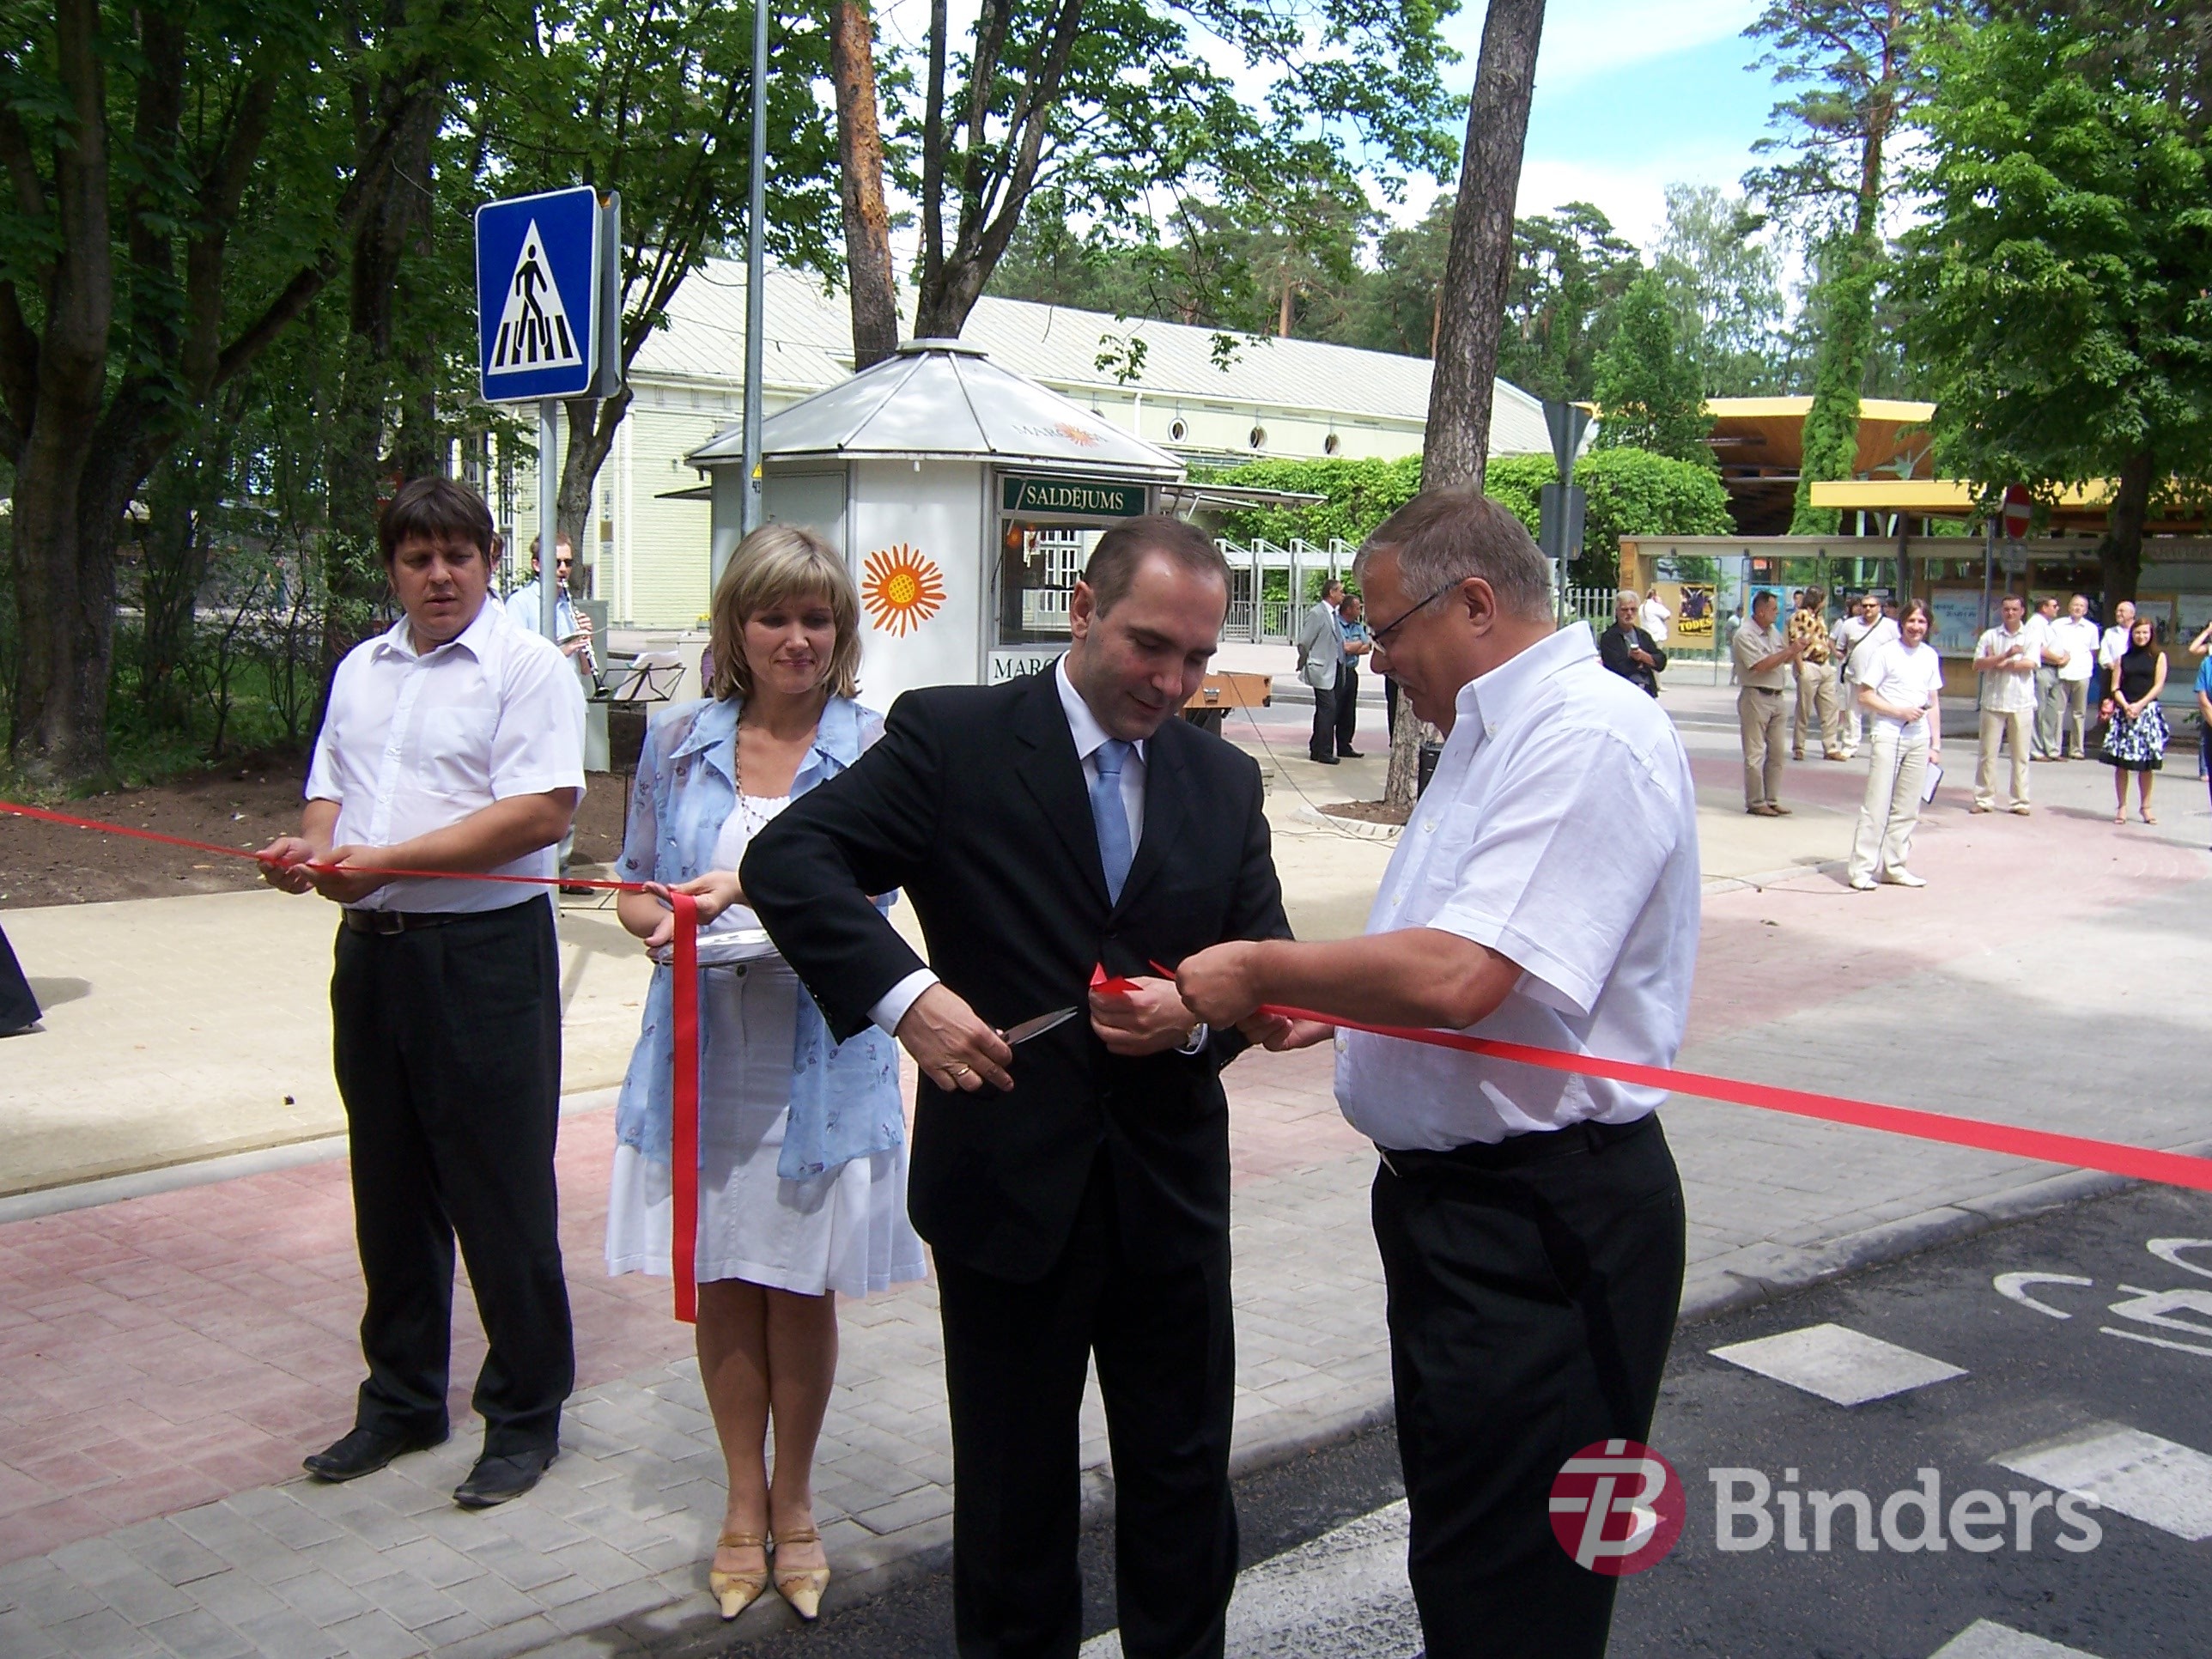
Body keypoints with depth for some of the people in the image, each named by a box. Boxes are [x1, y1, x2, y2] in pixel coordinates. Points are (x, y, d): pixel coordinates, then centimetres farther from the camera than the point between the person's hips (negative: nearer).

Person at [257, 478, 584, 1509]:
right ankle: (401, 1401, 31)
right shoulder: (361, 670, 15)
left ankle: (526, 1416, 15)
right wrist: (309, 848, -5)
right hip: (371, 951, 7)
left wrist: (386, 861, -19)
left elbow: (542, 811, -18)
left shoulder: (526, 668, -8)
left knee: (501, 1197, 1)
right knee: (391, 1190, 16)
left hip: (485, 952, -7)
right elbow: (332, 789, 19)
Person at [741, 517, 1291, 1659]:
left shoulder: (1225, 782, 7)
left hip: (1171, 1188, 4)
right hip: (1008, 1181, -3)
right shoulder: (952, 737, -8)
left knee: (1184, 1479, 17)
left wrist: (1199, 1016, -15)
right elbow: (788, 859, -13)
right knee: (1013, 1488, 14)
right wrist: (903, 995, -26)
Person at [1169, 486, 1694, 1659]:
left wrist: (1263, 970, -17)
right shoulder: (1494, 736, 14)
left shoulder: (1590, 737, -20)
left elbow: (1459, 977, -30)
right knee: (1455, 1534, 23)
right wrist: (1327, 1010, 10)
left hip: (1543, 1220, -11)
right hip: (1454, 1198, 11)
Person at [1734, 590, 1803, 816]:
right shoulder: (1745, 635, -11)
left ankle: (1773, 800, 17)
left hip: (1776, 697, 8)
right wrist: (1790, 650, -16)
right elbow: (1761, 665, -20)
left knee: (1776, 753, 10)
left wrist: (1796, 648, 1)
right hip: (1755, 697, -8)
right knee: (1755, 754, -2)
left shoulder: (1773, 631, 13)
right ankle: (1755, 803, 2)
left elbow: (1787, 659, 21)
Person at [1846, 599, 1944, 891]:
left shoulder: (1931, 656, 12)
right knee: (1877, 805, -6)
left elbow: (1934, 703, 16)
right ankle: (1861, 868, -3)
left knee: (1907, 808, 7)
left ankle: (1893, 866, 15)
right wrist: (1899, 711, -15)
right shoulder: (1887, 653, -4)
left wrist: (1936, 743, 12)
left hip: (1919, 740, 5)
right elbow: (1865, 696, -5)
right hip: (1888, 736, -5)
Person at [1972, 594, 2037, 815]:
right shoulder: (1989, 636, 7)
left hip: (2021, 703, -1)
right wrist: (2006, 655, -16)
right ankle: (1984, 799, 7)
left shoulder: (2030, 637, 6)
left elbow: (2029, 664, -10)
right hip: (1993, 701, 1)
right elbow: (1977, 665, -6)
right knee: (1988, 752, 1)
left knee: (2020, 754, 2)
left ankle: (2020, 801, 7)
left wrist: (1998, 663, -7)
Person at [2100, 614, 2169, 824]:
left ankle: (2145, 806, 9)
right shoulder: (2123, 658, 12)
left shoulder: (2158, 657, 6)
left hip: (2148, 711, -1)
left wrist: (2139, 705, -13)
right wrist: (2126, 706, -11)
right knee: (2121, 761, -2)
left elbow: (2158, 685, -2)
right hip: (2124, 711, 1)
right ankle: (2121, 806, 4)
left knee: (2147, 763, 0)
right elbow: (2115, 687, 6)